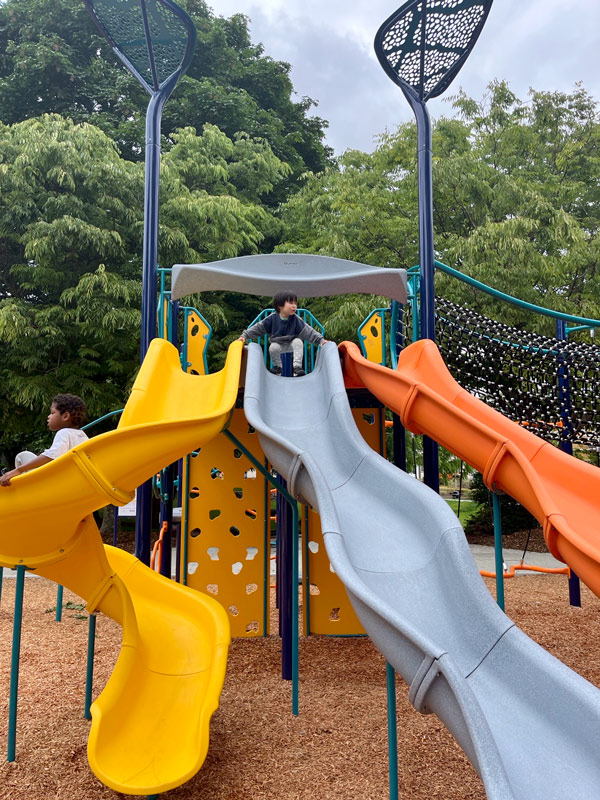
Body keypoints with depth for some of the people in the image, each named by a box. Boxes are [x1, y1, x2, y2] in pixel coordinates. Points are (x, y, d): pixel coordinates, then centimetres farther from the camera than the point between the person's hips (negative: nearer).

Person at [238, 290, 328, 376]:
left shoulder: (296, 319, -16)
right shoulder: (272, 318, -17)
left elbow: (308, 332, -15)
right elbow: (258, 328, -10)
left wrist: (321, 339, -23)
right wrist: (245, 335, -15)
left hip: (291, 344, 0)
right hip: (277, 343, 0)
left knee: (298, 342, -27)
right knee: (273, 348, -29)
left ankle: (297, 367, -22)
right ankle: (277, 367, -3)